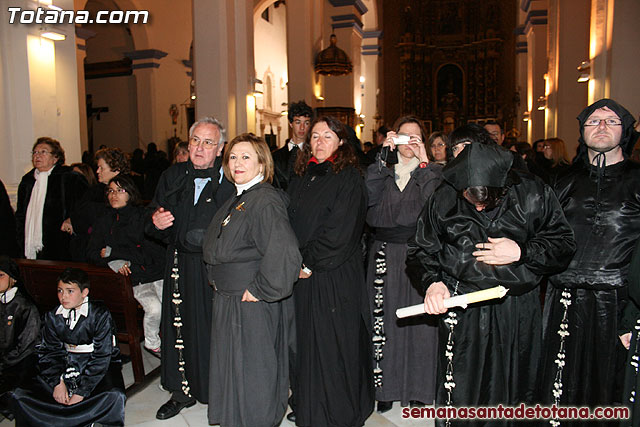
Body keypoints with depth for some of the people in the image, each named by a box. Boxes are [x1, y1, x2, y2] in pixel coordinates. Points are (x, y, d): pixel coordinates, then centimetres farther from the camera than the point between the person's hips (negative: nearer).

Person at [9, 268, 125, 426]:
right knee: (19, 396, -14)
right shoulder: (52, 317, 4)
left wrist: (81, 392, -20)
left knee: (113, 396, -33)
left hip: (97, 367, -4)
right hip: (67, 364, 5)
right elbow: (49, 351, 4)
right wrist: (57, 382, -14)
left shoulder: (101, 315, -11)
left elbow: (102, 356, -14)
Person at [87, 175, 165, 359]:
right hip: (134, 279, 1)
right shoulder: (103, 222, 16)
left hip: (157, 273, -1)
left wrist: (112, 252, -3)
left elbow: (147, 252, -6)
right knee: (154, 308, -25)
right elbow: (91, 253, 14)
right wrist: (114, 263, -6)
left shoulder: (144, 215, 2)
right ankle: (151, 343, 3)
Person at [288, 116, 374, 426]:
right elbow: (291, 223, 13)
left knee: (334, 345, 2)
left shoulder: (348, 177, -7)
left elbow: (339, 232, -14)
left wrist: (310, 264, -11)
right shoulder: (301, 178, 12)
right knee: (306, 342, 12)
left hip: (336, 275, -6)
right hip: (302, 273, 6)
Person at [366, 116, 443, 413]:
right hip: (385, 254, 1)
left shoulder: (431, 172, 9)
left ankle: (419, 387, 15)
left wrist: (424, 161, -14)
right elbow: (371, 197, -10)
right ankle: (386, 386, 15)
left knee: (419, 319, -1)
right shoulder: (383, 170, 12)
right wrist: (383, 155, -14)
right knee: (386, 319, 2)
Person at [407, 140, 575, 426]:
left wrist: (522, 252, -16)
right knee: (458, 394, 8)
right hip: (461, 308, 0)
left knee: (513, 396, 16)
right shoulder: (443, 199, -5)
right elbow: (420, 251, 3)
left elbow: (564, 244, 0)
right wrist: (432, 281, -15)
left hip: (518, 311, 1)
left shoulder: (534, 194, -7)